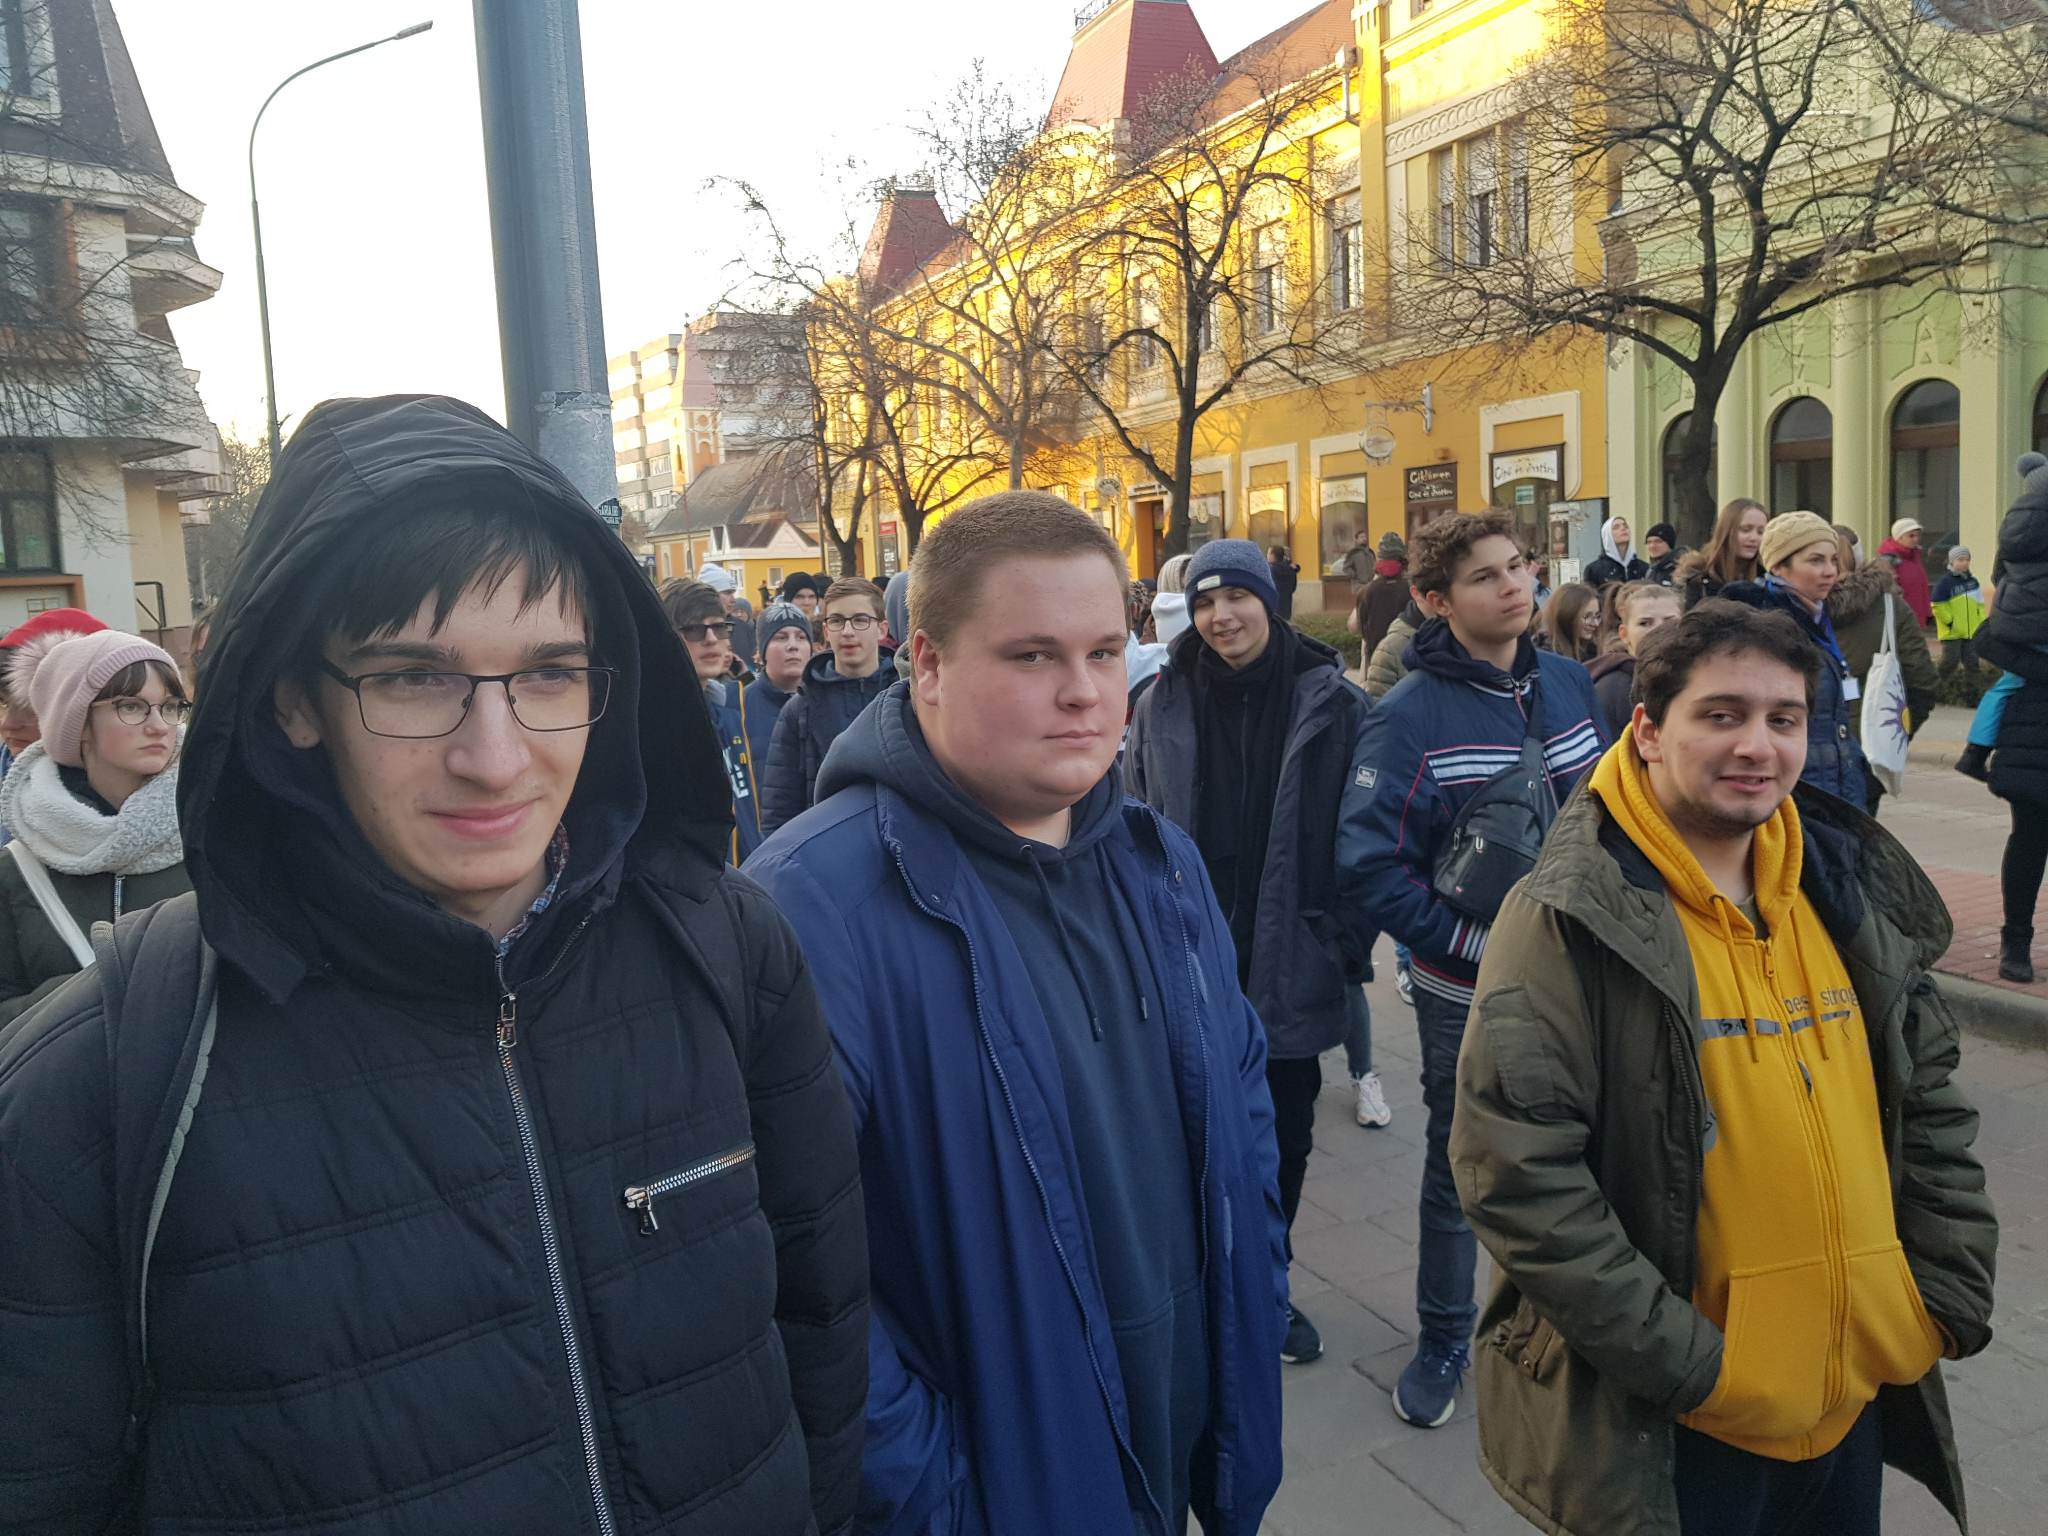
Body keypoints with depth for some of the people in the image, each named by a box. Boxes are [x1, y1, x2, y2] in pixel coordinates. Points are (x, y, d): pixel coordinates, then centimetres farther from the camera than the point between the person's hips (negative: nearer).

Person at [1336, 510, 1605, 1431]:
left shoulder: (1569, 683, 0)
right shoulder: (1411, 716, -17)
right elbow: (1369, 866, -19)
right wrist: (1481, 943, -22)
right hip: (1468, 992, -4)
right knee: (1459, 1166, 13)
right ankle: (1443, 1340, 34)